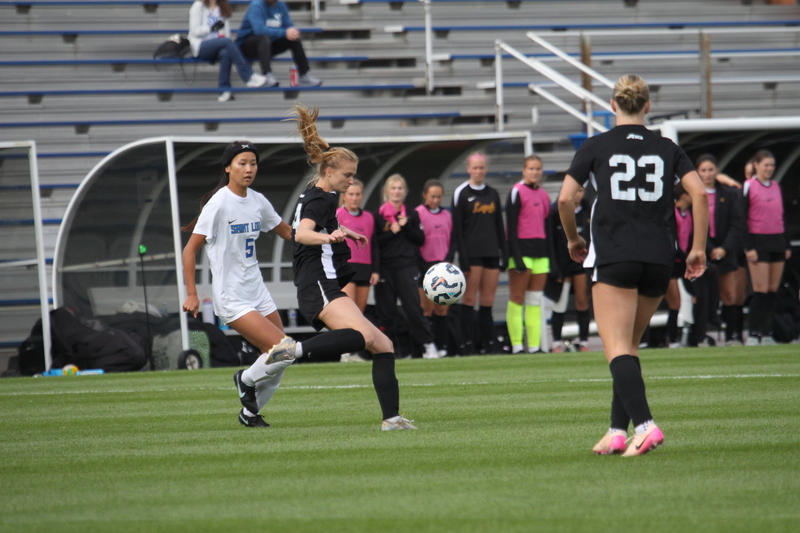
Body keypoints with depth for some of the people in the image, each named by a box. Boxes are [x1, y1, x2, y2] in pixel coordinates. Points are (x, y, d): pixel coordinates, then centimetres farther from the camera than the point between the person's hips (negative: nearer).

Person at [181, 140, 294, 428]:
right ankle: (246, 379, 12)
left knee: (278, 365, 6)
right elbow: (190, 249, -11)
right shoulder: (218, 203, -14)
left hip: (258, 293, 7)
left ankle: (250, 413, 25)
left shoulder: (258, 201, 5)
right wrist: (192, 294, -16)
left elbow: (287, 232, 18)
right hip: (232, 299, -7)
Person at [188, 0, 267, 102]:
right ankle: (248, 76, -33)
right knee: (227, 42, -31)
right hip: (200, 47, -4)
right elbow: (194, 31, -5)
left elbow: (226, 33, 15)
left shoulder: (222, 9, 20)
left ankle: (225, 91, -38)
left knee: (225, 53, -34)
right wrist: (211, 28, -18)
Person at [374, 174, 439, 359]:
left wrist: (406, 227, -7)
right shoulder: (378, 216, 6)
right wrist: (392, 232, -11)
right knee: (386, 311, 0)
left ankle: (428, 344, -4)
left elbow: (420, 240, 6)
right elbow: (374, 241, -1)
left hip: (407, 267, 0)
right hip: (385, 267, 0)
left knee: (413, 307, -9)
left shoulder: (411, 215, 11)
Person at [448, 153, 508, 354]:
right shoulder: (461, 193, -1)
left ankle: (488, 342, 6)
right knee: (469, 298, -7)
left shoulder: (493, 194, 15)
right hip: (472, 253, -5)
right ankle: (469, 342, -6)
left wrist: (504, 252, 12)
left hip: (491, 253, 5)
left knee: (488, 300, 4)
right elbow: (456, 228, -5)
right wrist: (461, 256, -13)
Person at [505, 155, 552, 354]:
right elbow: (511, 226, -10)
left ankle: (535, 346, 5)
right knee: (517, 298, -4)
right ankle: (516, 345, -4)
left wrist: (551, 257, 13)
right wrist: (517, 258, -17)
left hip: (540, 251, 7)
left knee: (535, 300, 5)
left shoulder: (543, 195, 15)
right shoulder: (517, 192, -5)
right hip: (521, 250, -7)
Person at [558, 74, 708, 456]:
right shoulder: (667, 149, 11)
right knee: (630, 344, 17)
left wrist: (573, 240, 16)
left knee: (617, 348, -10)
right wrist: (698, 248, 5)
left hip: (614, 256, -4)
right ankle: (618, 430, 14)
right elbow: (699, 193, 0)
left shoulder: (596, 147, 4)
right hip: (659, 259, 4)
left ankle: (644, 424, -29)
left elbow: (565, 199, -1)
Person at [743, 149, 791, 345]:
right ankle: (753, 334, -4)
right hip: (758, 241, -6)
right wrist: (749, 247, -13)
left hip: (777, 241, 6)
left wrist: (786, 245, 16)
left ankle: (767, 333, 7)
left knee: (773, 290, 3)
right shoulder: (749, 186, -4)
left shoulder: (776, 187, 14)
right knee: (761, 289, -9)